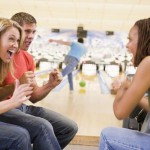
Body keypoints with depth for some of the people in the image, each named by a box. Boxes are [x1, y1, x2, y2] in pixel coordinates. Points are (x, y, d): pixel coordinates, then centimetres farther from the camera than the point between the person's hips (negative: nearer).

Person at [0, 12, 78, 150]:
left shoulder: (28, 58, 9)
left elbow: (33, 97, 9)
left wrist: (50, 85, -7)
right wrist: (17, 84, -28)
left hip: (22, 107, 7)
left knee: (70, 128, 0)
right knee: (43, 127, -31)